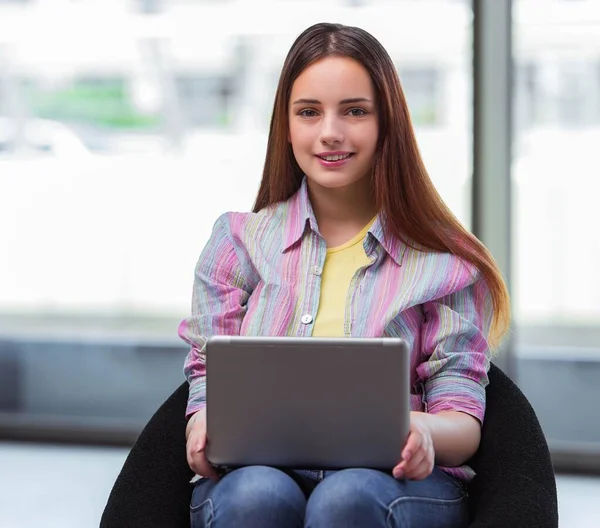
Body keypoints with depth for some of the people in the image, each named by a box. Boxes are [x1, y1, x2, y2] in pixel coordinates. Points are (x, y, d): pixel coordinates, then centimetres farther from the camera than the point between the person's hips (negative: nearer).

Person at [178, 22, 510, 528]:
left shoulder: (441, 259, 10)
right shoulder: (238, 241, 15)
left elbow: (464, 423, 5)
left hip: (397, 482, 0)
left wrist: (425, 432, -19)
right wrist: (204, 427, -14)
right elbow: (210, 379, 11)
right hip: (258, 468, 1)